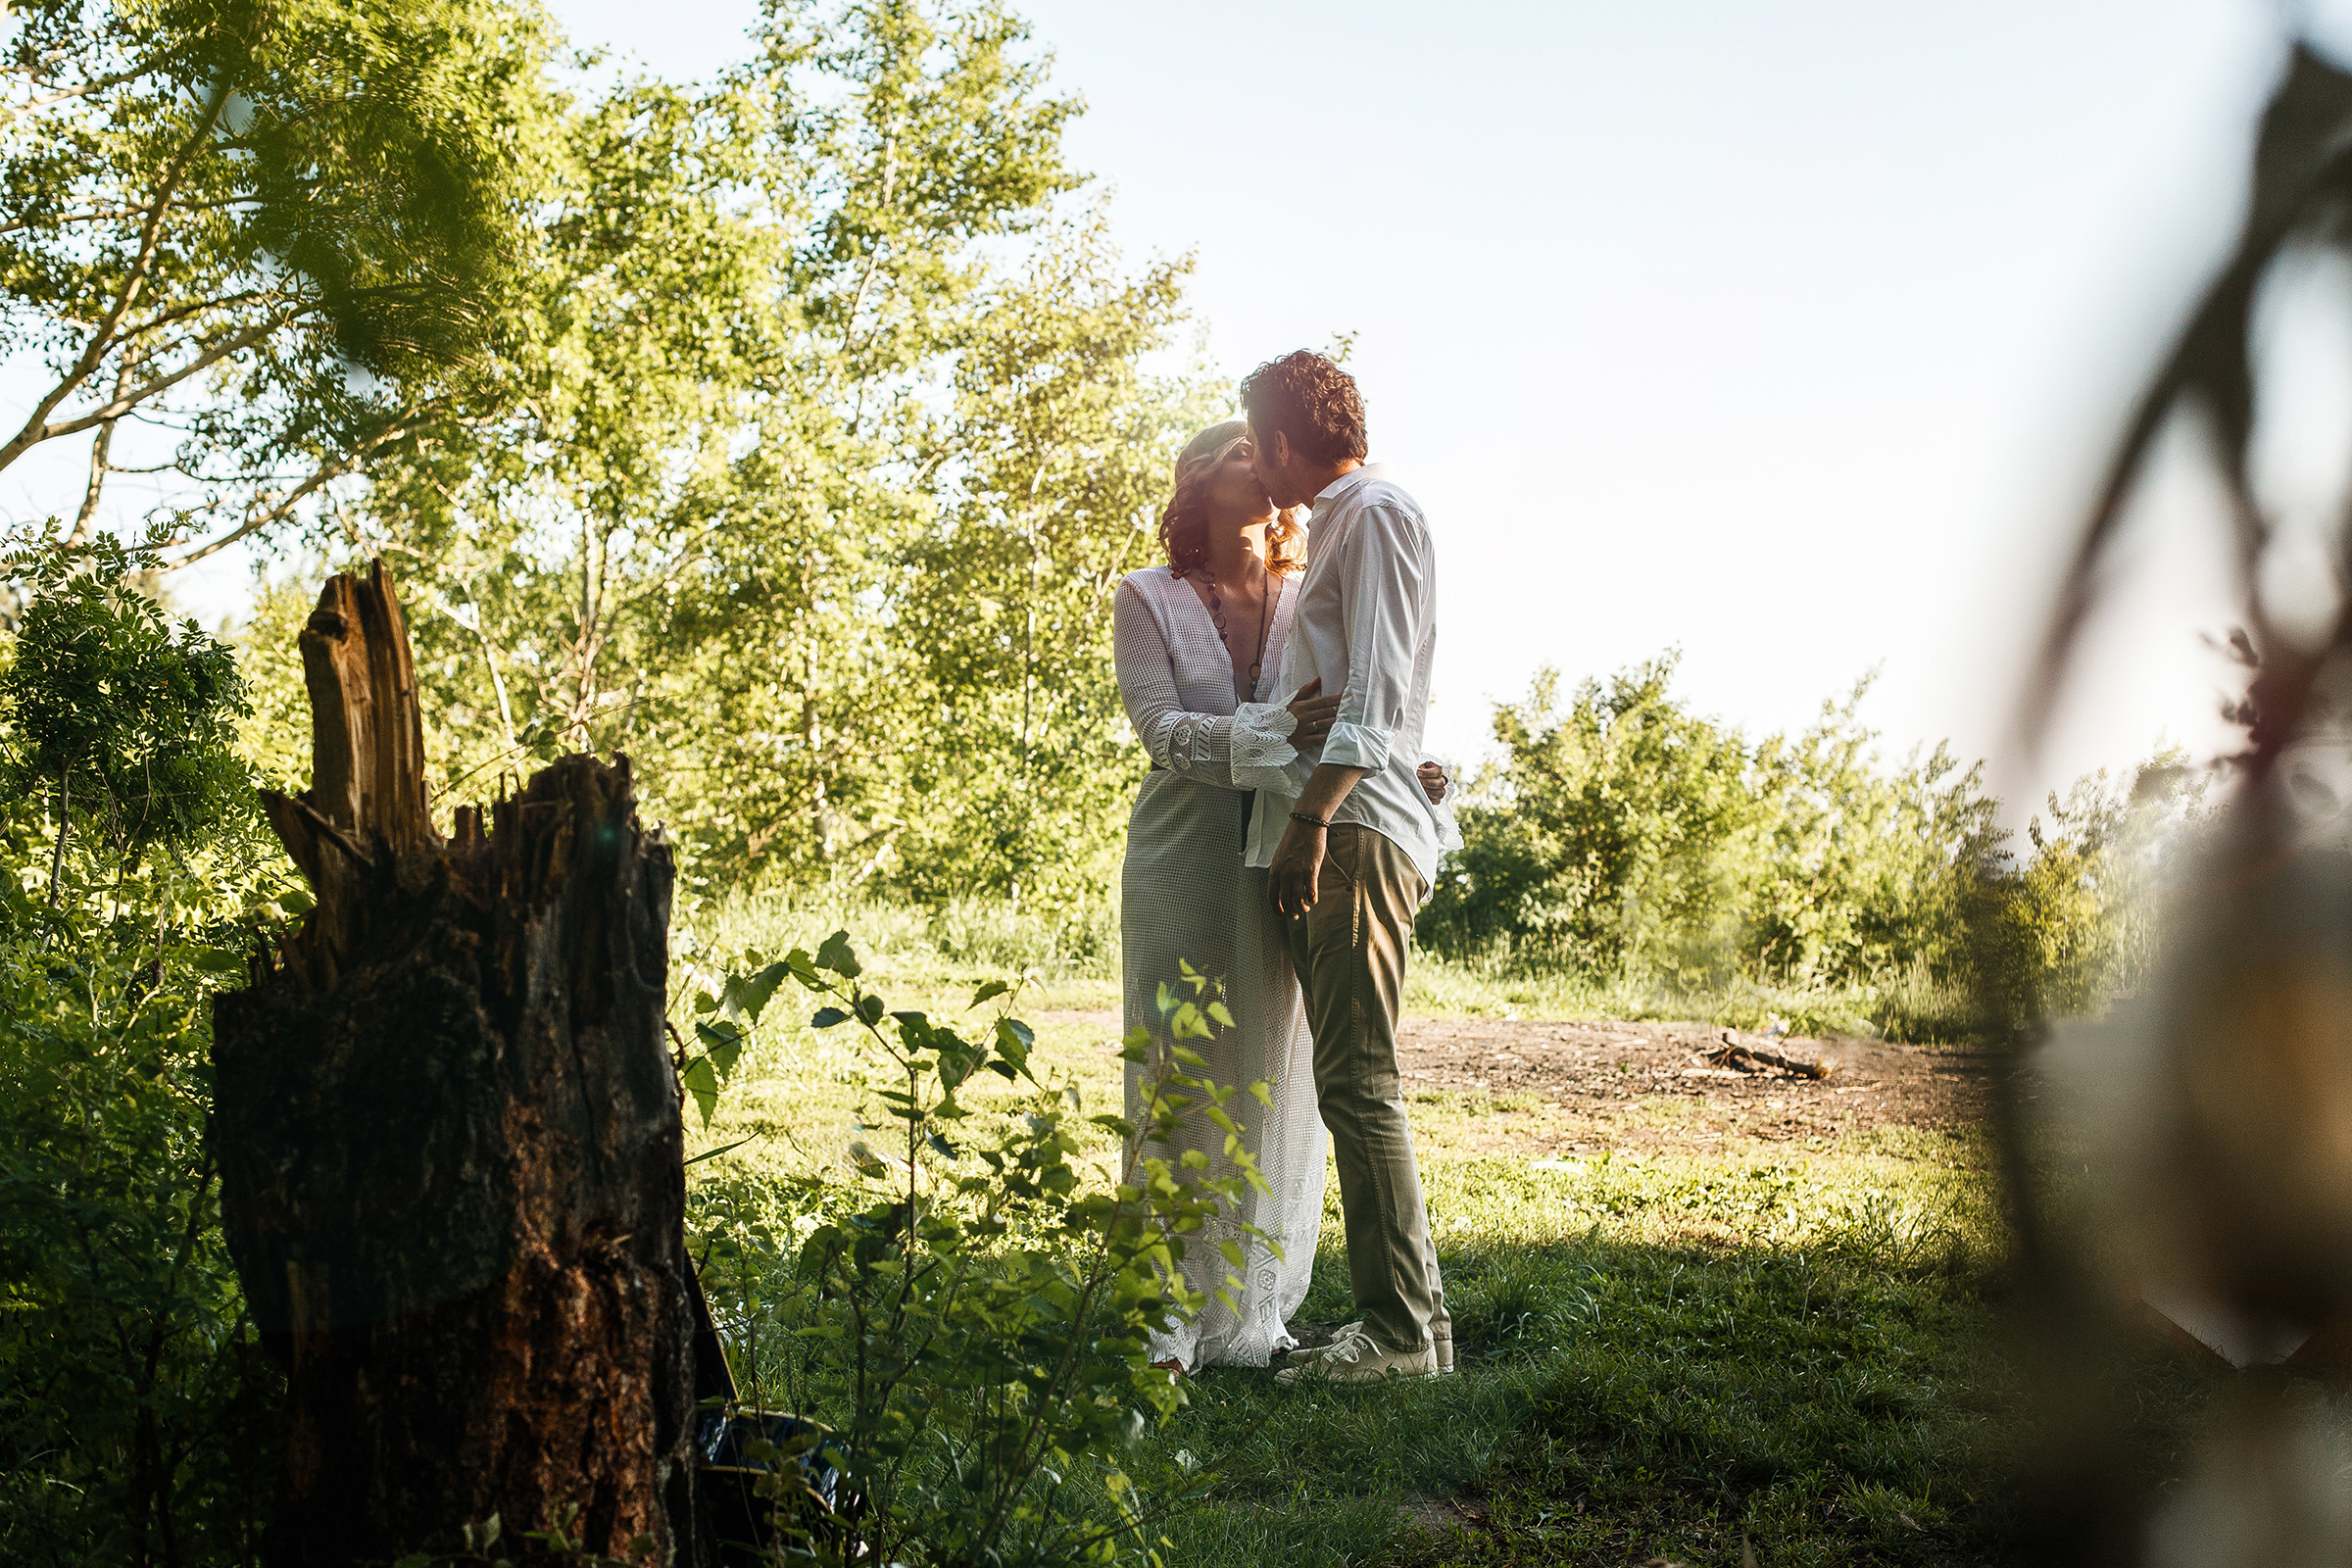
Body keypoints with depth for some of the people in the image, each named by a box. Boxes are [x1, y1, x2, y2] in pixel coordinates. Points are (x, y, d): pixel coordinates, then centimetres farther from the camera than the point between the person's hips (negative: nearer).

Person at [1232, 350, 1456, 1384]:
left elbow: (1378, 686, -15)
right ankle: (1411, 1311, 14)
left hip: (1357, 831, -10)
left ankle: (1401, 1331, -7)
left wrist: (1314, 814, -23)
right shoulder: (1333, 524, 27)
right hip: (1327, 837, 10)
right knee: (1353, 1083, 9)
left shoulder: (1376, 513, -4)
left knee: (1358, 1083, -11)